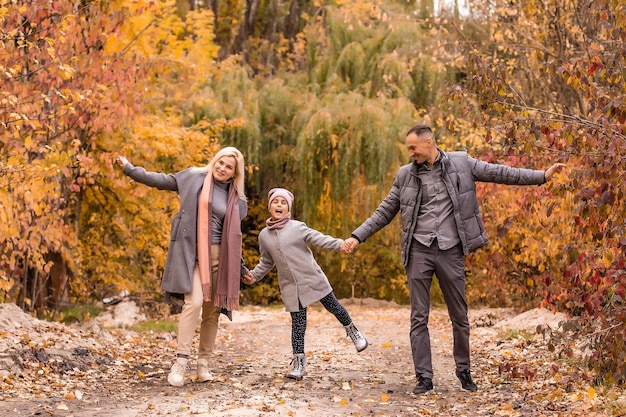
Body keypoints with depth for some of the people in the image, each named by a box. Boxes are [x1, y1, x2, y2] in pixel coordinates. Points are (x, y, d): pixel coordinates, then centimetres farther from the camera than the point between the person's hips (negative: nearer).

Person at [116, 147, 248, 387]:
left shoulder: (236, 198, 11)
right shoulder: (194, 177, 5)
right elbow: (160, 180, 10)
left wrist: (241, 268, 20)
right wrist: (130, 168, 7)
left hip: (218, 256, 4)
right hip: (190, 252, -3)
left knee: (212, 309, 3)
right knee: (194, 302, -20)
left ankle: (203, 364, 12)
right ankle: (181, 362, -18)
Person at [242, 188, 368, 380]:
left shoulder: (297, 227, -6)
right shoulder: (264, 236, 5)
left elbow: (319, 239, -12)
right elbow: (266, 262, 18)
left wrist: (339, 244, -27)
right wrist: (254, 275, 4)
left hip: (313, 278, -2)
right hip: (290, 287, 2)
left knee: (333, 306, 11)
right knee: (298, 322, 1)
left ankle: (351, 330, 38)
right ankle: (298, 361, 6)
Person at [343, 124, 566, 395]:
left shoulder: (460, 163, 1)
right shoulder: (405, 175, 4)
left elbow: (499, 173, 1)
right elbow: (385, 212, 9)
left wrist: (542, 176, -3)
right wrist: (357, 236, 2)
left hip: (450, 251, 0)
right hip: (419, 251, 1)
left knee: (459, 316, 9)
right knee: (419, 318, 0)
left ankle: (463, 370, 28)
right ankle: (424, 377, 7)